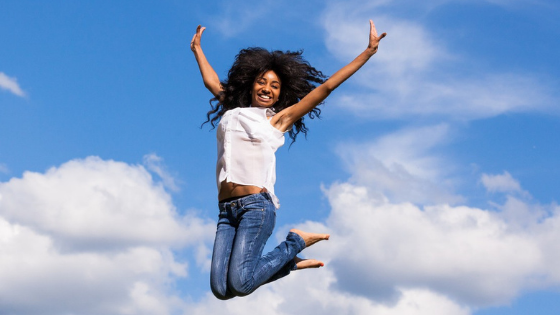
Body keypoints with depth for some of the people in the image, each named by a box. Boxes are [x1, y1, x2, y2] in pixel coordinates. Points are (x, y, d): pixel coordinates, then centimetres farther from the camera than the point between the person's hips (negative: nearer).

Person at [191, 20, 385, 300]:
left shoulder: (278, 118, 9)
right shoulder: (232, 111, 21)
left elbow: (325, 87, 8)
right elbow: (211, 82, 39)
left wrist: (368, 52, 8)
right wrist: (197, 49, 51)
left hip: (256, 204, -5)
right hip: (226, 210, 5)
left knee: (239, 283, -19)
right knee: (220, 289, -10)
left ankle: (295, 243, 7)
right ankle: (289, 262, 13)